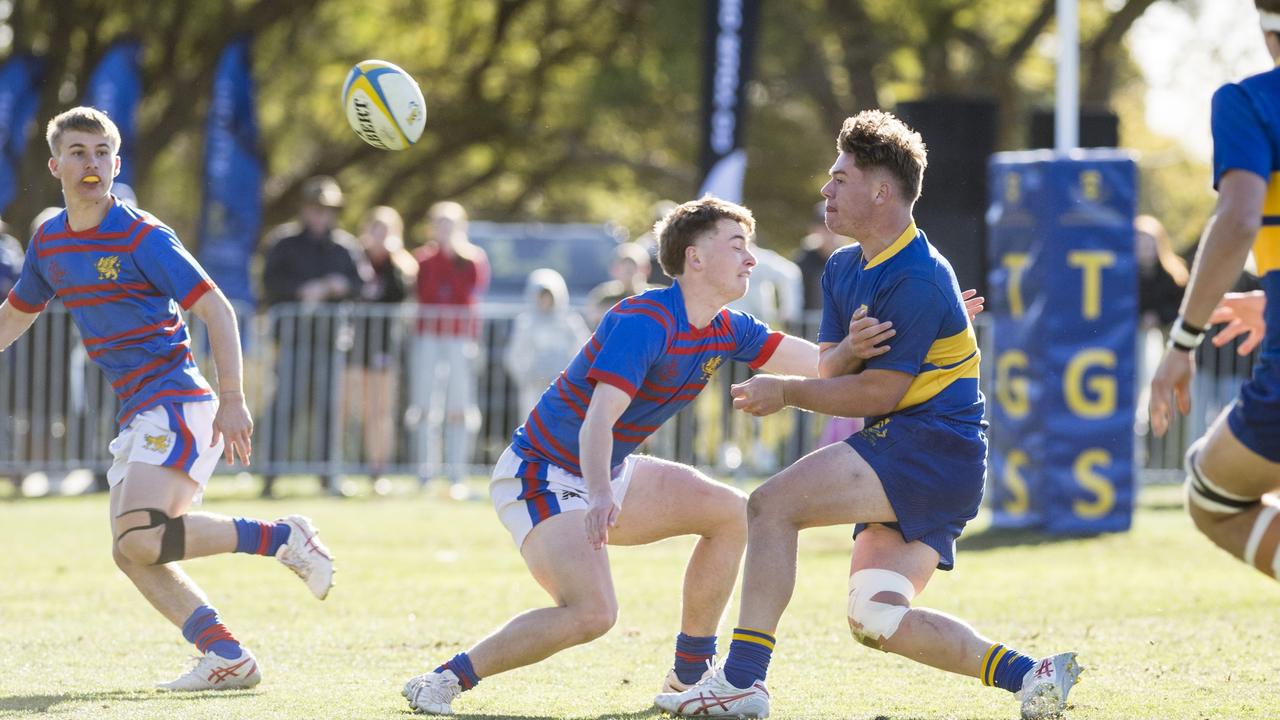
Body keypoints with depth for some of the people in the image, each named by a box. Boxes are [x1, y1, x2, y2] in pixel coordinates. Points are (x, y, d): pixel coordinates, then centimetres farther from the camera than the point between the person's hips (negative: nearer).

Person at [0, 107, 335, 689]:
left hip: (176, 403, -8)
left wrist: (232, 400, -19)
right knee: (131, 554, -1)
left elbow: (216, 309, -12)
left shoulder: (142, 237, -10)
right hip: (137, 415, 8)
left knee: (141, 539, -23)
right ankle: (226, 657, 0)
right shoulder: (49, 243, 11)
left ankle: (284, 538, -12)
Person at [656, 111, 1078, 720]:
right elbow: (831, 370, 9)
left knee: (772, 505, -16)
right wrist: (849, 351, -13)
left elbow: (877, 394, -16)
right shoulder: (843, 269, 14)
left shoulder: (918, 281, -16)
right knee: (875, 620, -1)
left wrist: (786, 392, -9)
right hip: (905, 457, 10)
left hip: (931, 446, -10)